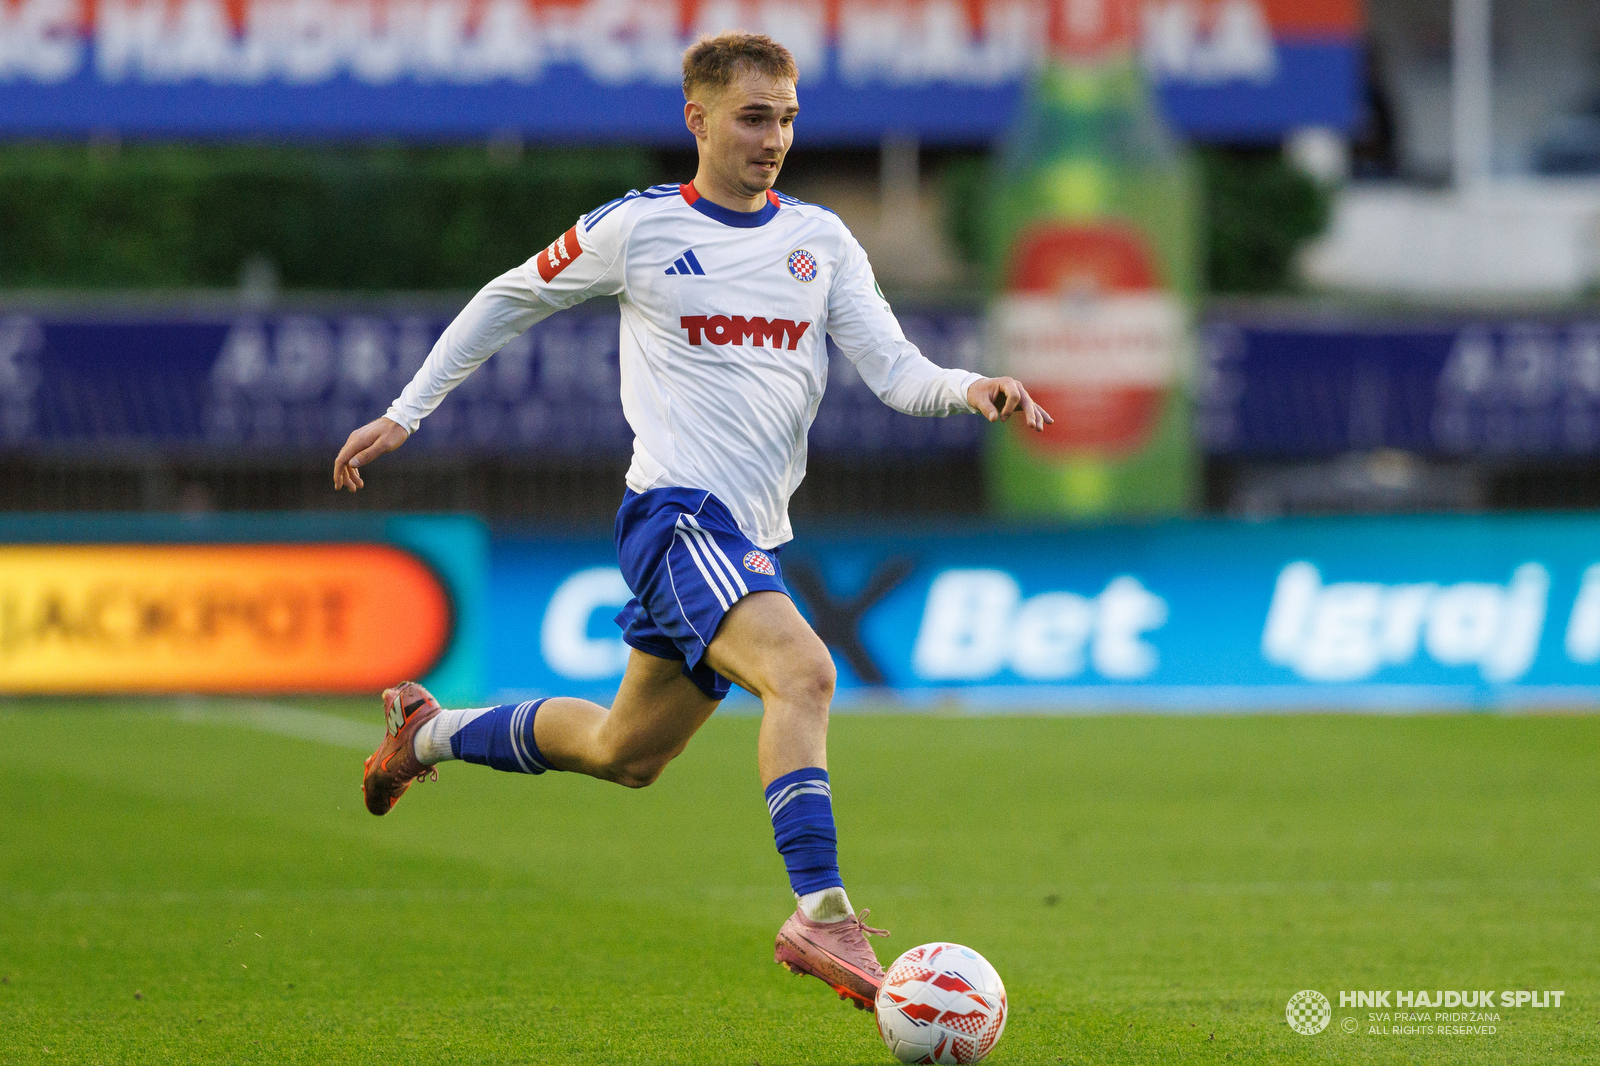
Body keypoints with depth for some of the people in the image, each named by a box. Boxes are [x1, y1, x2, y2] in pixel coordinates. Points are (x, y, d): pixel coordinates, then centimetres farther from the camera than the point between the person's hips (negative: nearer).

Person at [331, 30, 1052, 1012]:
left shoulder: (822, 241, 11)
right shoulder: (635, 229, -1)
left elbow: (895, 370, 4)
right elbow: (509, 300, 13)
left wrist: (969, 390, -18)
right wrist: (406, 414, 14)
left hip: (753, 539, 7)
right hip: (678, 514, -7)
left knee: (626, 754, 19)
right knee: (804, 672, -30)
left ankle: (433, 732, 42)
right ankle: (823, 917, -35)